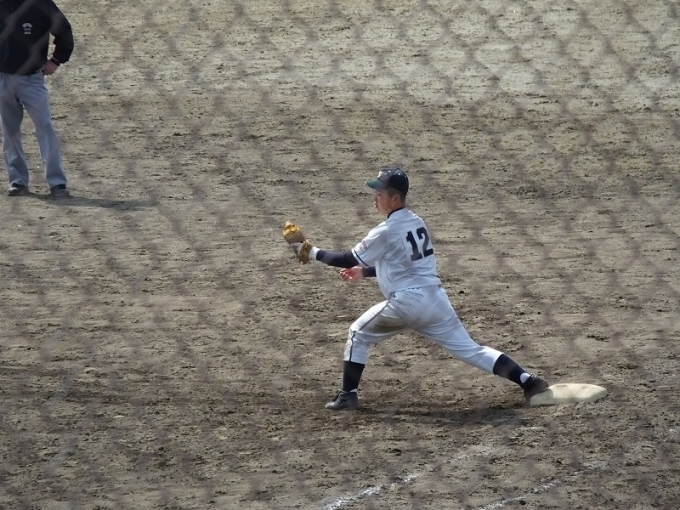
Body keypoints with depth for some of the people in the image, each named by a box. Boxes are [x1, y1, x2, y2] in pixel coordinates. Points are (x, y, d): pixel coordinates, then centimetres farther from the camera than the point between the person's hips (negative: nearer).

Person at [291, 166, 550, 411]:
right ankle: (528, 380, -7)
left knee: (358, 334, 14)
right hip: (435, 299, 7)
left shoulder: (386, 231, -9)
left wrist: (312, 252, 4)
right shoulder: (416, 223, 15)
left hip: (406, 303, -7)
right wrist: (364, 272, 29)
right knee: (469, 348, 5)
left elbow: (348, 260, -5)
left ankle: (348, 395, 10)